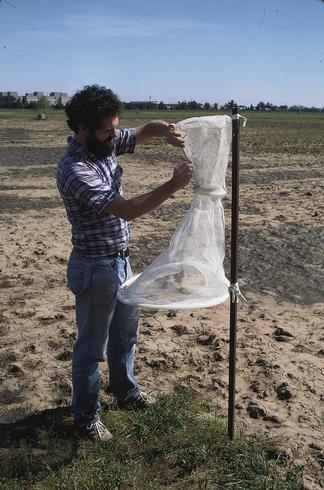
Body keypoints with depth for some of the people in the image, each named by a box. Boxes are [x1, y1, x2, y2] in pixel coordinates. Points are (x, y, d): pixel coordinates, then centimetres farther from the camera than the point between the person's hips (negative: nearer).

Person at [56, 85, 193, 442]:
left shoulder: (104, 145, 0)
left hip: (121, 261, 9)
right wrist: (173, 186, -29)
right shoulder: (74, 170, -26)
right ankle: (85, 415, 29)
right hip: (95, 269, -9)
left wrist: (166, 131, -12)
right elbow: (126, 210, -31)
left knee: (126, 333, 25)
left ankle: (125, 390, 49)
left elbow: (146, 129, 11)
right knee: (92, 346, 9)